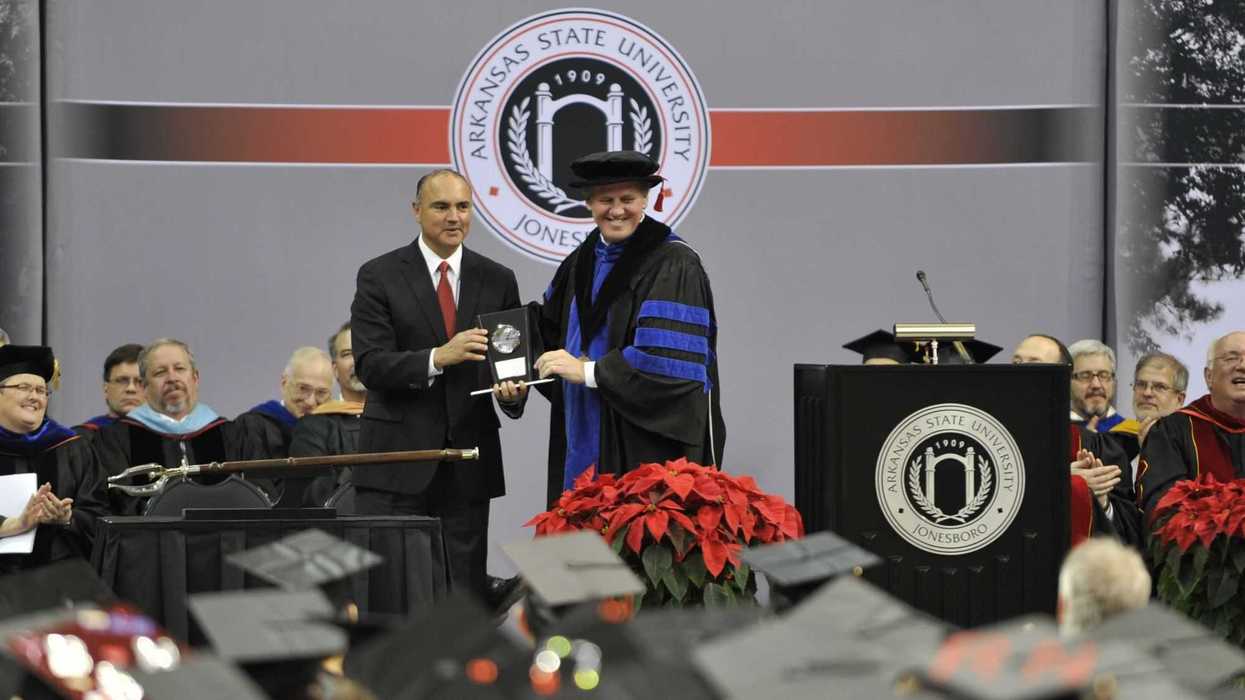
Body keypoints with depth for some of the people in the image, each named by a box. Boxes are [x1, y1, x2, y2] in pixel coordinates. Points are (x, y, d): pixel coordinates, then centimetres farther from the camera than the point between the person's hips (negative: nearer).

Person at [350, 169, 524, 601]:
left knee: (466, 592, 3)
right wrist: (438, 357, -23)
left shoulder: (498, 281, 10)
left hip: (469, 463, 3)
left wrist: (513, 390, -11)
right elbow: (369, 364, -9)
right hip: (397, 460, -3)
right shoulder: (379, 276, 0)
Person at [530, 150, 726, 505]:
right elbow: (551, 331, 25)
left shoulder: (674, 265, -10)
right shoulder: (581, 262, 14)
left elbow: (669, 359, -19)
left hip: (650, 442, -7)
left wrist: (588, 371, -17)